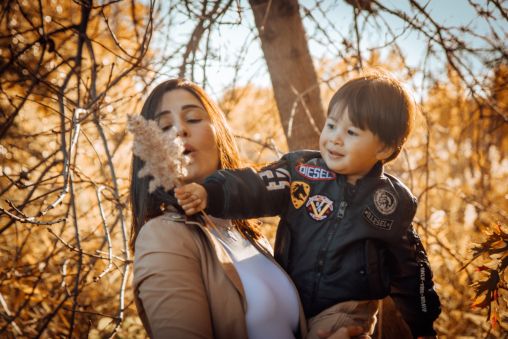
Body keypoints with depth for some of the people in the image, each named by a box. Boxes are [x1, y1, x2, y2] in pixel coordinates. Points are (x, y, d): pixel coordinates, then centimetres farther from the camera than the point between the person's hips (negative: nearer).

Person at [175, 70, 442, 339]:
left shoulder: (394, 202, -2)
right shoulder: (301, 170, -5)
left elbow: (409, 267, 8)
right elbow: (257, 188, -20)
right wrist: (211, 193, -39)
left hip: (347, 311, -1)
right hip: (288, 304, 2)